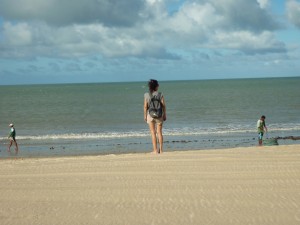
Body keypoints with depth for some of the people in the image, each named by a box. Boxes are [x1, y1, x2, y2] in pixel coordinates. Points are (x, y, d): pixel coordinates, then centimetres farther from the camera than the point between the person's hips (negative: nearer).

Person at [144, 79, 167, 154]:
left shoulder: (146, 95, -6)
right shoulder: (160, 95, -6)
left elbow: (145, 106, -6)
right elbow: (163, 105, -5)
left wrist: (145, 115, 3)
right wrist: (165, 115, 5)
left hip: (150, 115, -1)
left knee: (153, 133, 3)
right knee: (159, 132, 10)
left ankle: (155, 150, 1)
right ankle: (161, 149, 12)